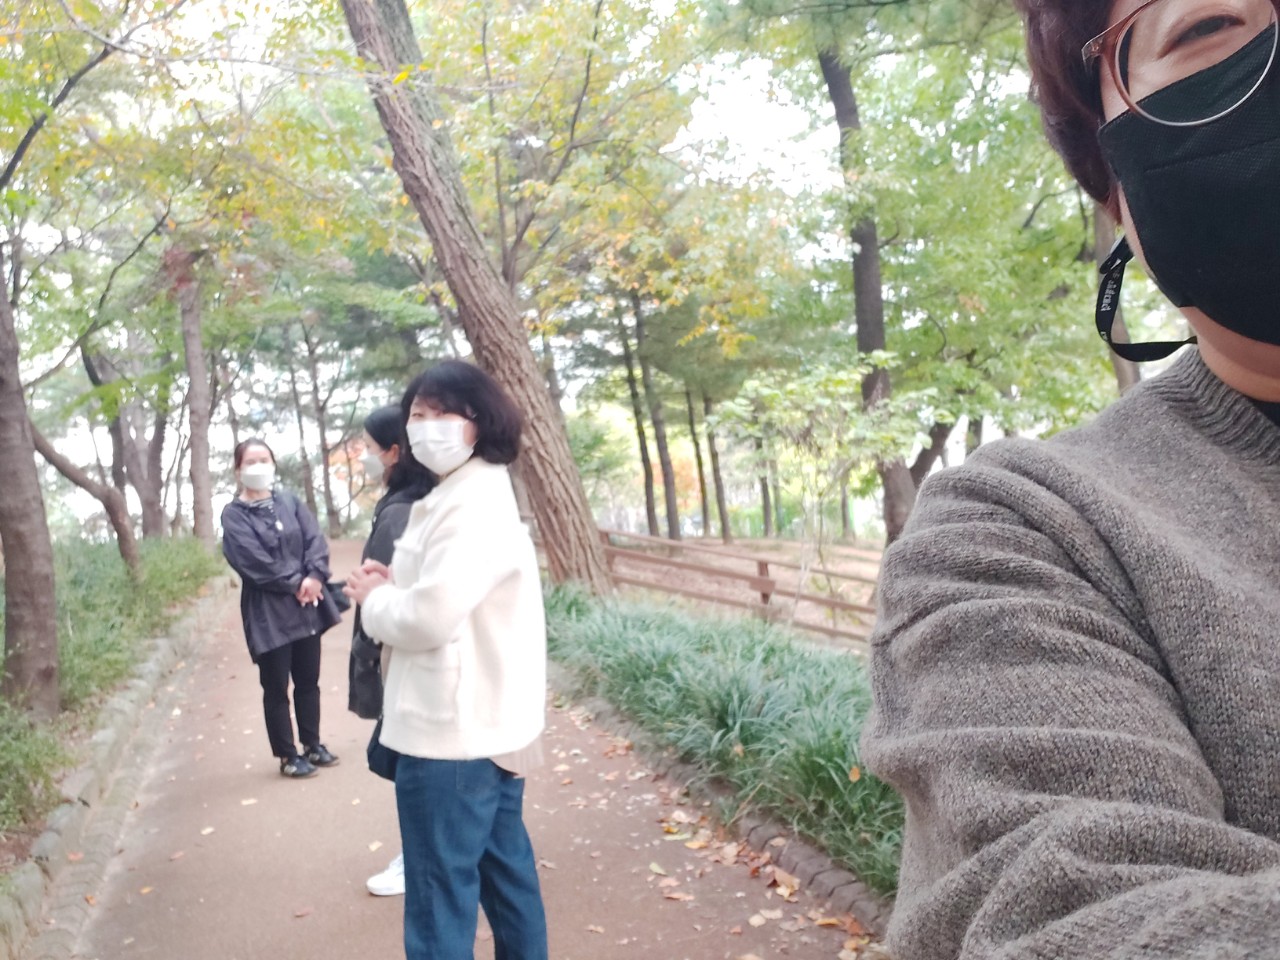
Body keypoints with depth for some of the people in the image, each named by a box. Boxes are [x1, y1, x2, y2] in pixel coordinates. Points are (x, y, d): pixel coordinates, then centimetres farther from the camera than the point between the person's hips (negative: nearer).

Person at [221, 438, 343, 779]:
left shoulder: (290, 501, 8)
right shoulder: (234, 515, -6)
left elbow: (315, 539, -1)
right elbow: (254, 561, -15)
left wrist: (314, 576, -16)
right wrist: (295, 583, -15)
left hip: (306, 605, 4)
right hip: (269, 612, -4)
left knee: (308, 680, 14)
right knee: (276, 688, 6)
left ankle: (312, 745, 29)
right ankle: (288, 755, 19)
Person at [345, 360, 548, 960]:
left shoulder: (472, 504, -19)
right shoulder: (467, 494, 15)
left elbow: (429, 618, -26)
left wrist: (373, 597, -6)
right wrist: (393, 586, 2)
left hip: (453, 731, -11)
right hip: (488, 722, 11)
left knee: (439, 898, -1)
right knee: (505, 869, 21)